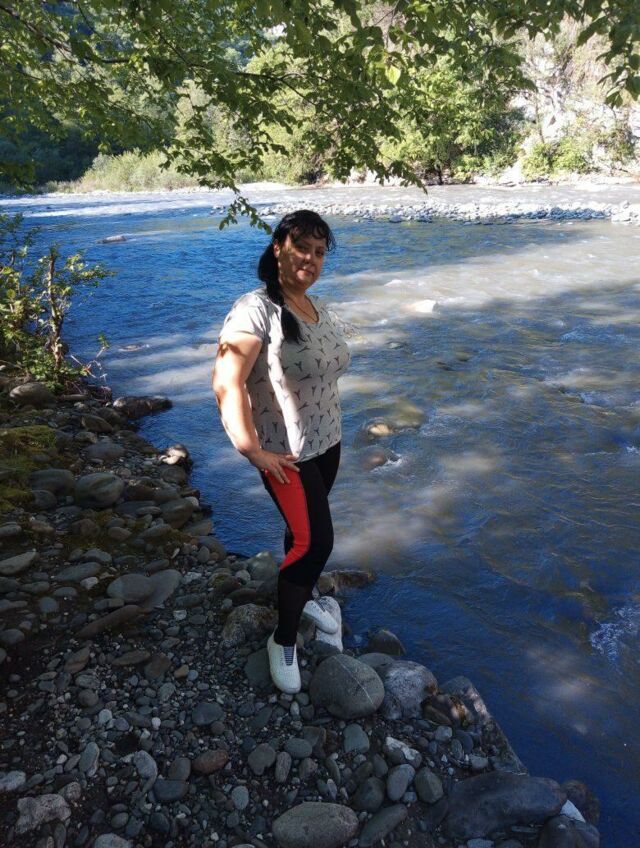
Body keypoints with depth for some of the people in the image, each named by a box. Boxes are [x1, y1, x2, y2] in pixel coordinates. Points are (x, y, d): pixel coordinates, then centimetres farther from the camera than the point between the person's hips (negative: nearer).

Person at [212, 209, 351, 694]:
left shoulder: (320, 308, 5)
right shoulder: (256, 310, -21)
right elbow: (226, 383, -27)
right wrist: (253, 451, -25)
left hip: (327, 443, 7)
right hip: (286, 453, -7)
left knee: (304, 529, 23)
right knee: (315, 540, -8)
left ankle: (304, 592, 48)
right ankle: (284, 639, 13)